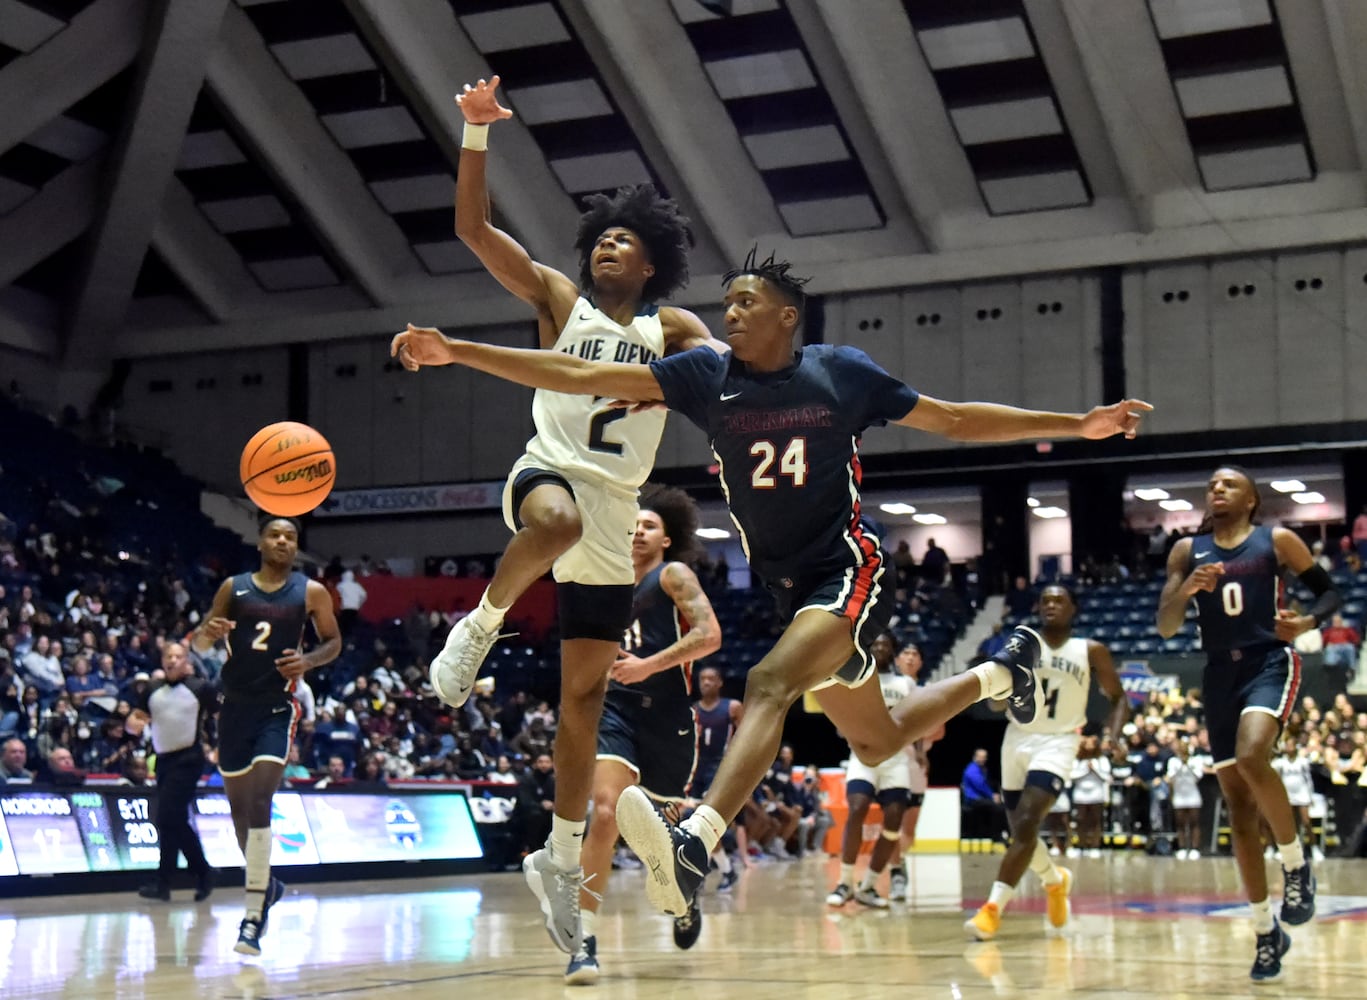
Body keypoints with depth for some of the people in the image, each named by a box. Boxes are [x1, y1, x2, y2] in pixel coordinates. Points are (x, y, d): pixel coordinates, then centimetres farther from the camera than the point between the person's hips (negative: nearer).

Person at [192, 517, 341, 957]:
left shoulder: (311, 592, 0)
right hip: (236, 705, 4)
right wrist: (207, 632, -16)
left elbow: (334, 642, 9)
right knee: (239, 806, 12)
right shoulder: (233, 588, 5)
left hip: (278, 708, -3)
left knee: (259, 802, -18)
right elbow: (199, 644, 9)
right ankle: (264, 884, 37)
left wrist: (308, 660, -12)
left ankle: (254, 916, -18)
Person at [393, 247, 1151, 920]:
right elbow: (580, 375, -7)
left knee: (769, 682, -31)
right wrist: (456, 352, -14)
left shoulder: (841, 373, -5)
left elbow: (956, 421, 2)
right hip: (779, 584, 5)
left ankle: (692, 849, -46)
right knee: (876, 742, 18)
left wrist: (1080, 425, -3)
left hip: (846, 570, -5)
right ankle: (1001, 672, 46)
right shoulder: (706, 377, 0)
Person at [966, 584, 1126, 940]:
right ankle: (1055, 880, 41)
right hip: (1018, 738, 4)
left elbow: (1118, 699, 5)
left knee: (1026, 823, -21)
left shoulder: (1091, 652, -1)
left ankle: (993, 908, -24)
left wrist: (1112, 736, -13)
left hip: (1058, 742, -4)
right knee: (1021, 829, 11)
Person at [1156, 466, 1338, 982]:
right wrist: (1185, 591, -14)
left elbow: (1329, 591, 8)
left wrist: (1308, 621, -13)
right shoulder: (1187, 551, 10)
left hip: (1269, 663, -4)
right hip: (1221, 673, 4)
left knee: (1251, 757, -32)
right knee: (1239, 808, 4)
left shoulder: (1277, 541, 2)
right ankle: (1266, 931, 13)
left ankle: (1297, 864, -10)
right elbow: (1165, 628, 6)